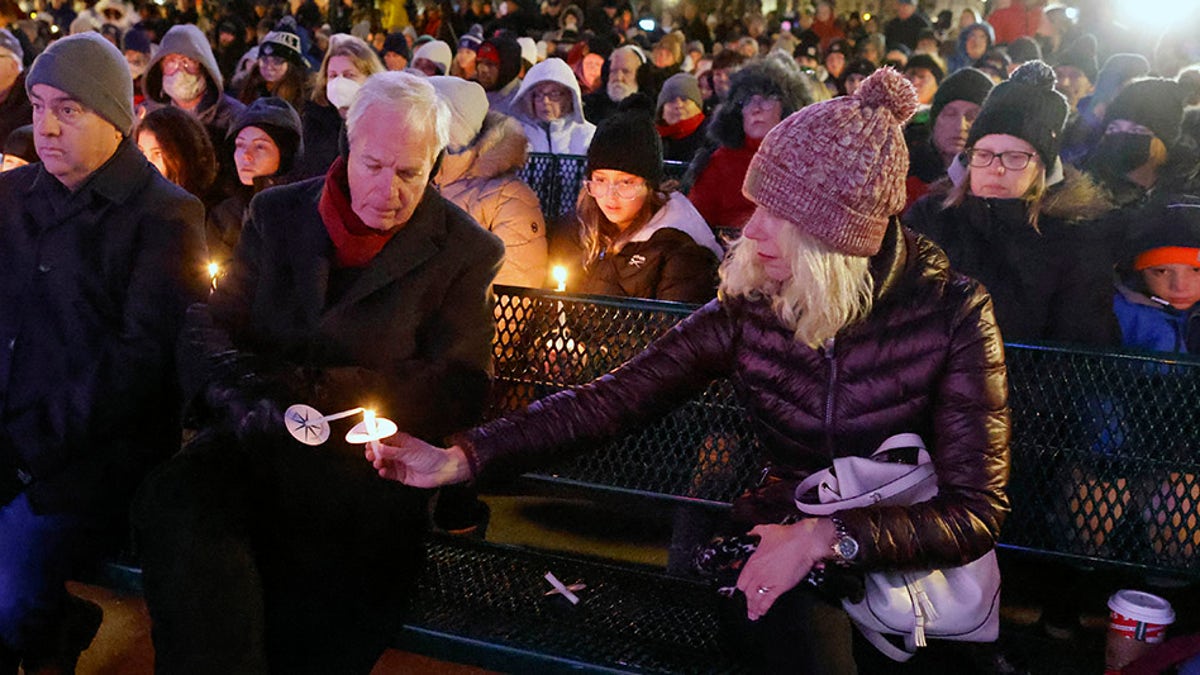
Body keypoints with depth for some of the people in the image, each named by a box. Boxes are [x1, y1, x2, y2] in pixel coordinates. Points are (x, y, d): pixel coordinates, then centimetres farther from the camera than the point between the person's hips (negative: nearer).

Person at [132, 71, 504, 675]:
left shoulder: (467, 253, 5)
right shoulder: (277, 214, 15)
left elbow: (456, 388, -4)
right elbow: (207, 327, 9)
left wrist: (307, 388, -13)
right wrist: (238, 388, -16)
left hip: (369, 461, -2)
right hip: (257, 443, 3)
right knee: (173, 504, -30)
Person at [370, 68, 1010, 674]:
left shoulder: (950, 311, -12)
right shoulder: (749, 303, -6)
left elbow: (976, 510, -12)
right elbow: (616, 396, -10)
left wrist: (827, 538, -23)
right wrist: (463, 456, -19)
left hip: (910, 561, 0)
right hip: (778, 544, 0)